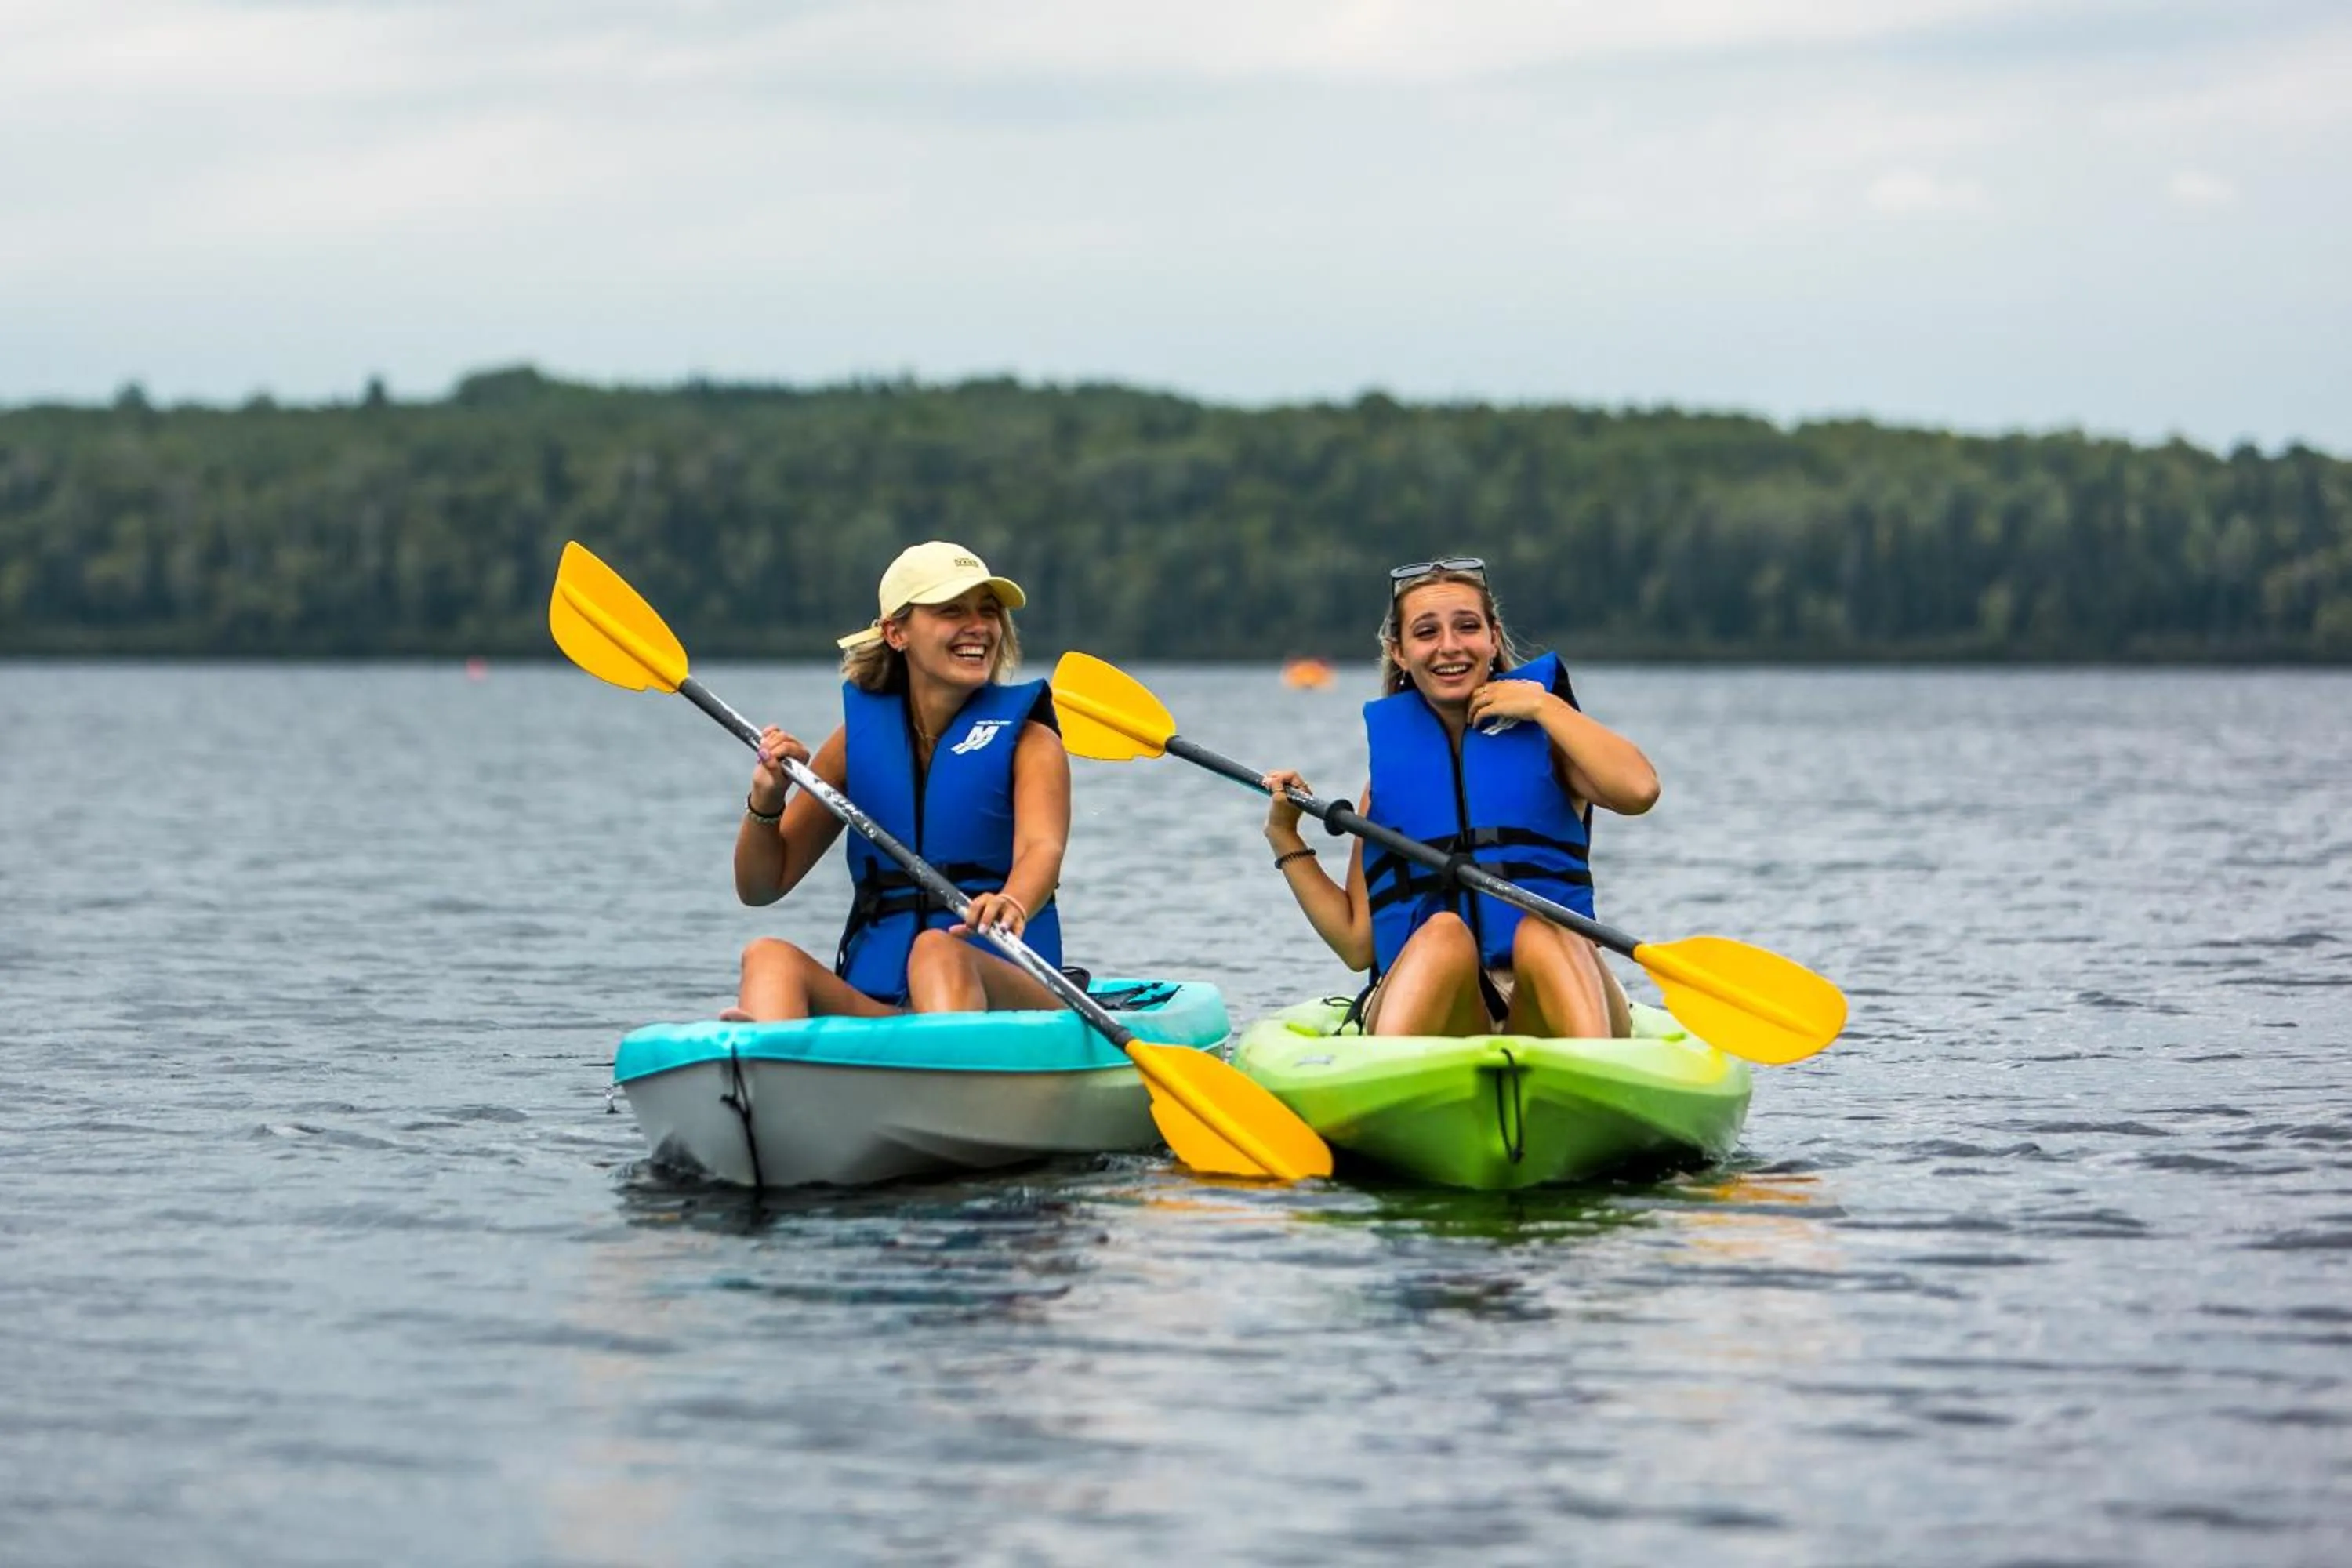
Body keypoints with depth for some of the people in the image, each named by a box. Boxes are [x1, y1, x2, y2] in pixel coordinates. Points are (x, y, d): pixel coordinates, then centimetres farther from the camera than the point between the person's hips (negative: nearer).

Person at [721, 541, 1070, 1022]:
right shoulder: (860, 735, 15)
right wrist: (766, 801, -3)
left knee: (937, 952, -35)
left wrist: (1012, 906, -41)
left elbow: (1042, 847, -17)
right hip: (874, 1007, 3)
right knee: (769, 956, -25)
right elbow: (760, 887, 19)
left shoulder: (1029, 742, 6)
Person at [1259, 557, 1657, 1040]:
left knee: (1542, 931, -32)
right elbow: (1357, 945, 13)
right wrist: (1285, 839, 5)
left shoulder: (1544, 736, 10)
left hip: (1546, 1018, -1)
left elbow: (1638, 790, -13)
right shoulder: (1389, 764, 15)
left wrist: (1546, 706, -4)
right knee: (1443, 932, -30)